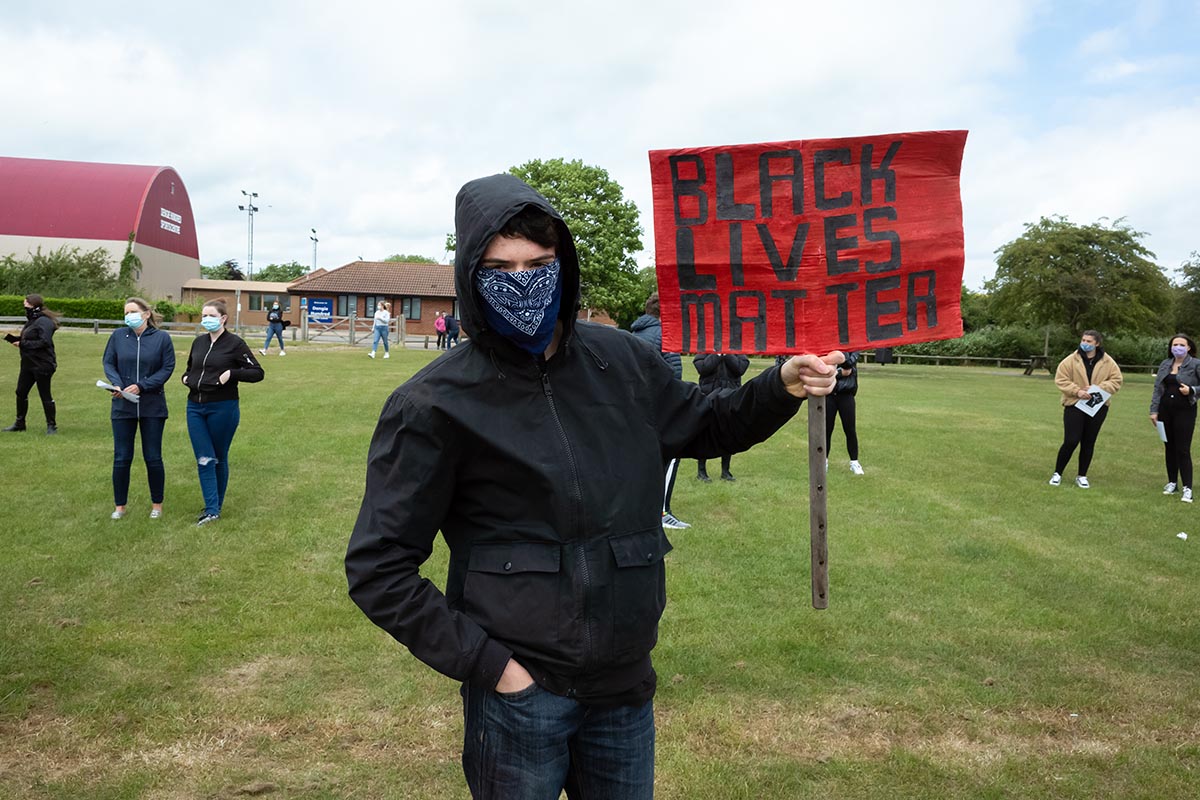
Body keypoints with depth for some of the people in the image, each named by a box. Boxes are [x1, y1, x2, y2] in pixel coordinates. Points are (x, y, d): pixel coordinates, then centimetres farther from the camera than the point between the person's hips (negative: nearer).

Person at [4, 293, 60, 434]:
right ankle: (19, 423, 25)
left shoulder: (44, 322, -15)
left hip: (42, 365, -10)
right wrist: (11, 338, 2)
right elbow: (25, 340, 18)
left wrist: (22, 344, -19)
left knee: (45, 395, -2)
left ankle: (52, 425, 8)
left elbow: (44, 342, -24)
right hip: (28, 364, 10)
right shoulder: (31, 321, 14)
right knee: (21, 392, 13)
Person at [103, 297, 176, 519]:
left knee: (153, 457, 6)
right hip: (123, 406, 2)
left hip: (152, 407, -1)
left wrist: (141, 386, -15)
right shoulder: (118, 335, 2)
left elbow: (167, 368, -5)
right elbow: (108, 363, 4)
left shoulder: (162, 338, -3)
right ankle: (119, 506, 19)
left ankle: (157, 504, 20)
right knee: (121, 458, 6)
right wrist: (117, 384, -15)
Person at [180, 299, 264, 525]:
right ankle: (211, 509, 0)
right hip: (195, 407, 5)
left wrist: (231, 373, -20)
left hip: (223, 408, -5)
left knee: (219, 458, 8)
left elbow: (257, 373, -8)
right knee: (204, 459, -2)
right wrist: (186, 377, 7)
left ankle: (217, 504, 23)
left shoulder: (235, 343, -6)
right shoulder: (199, 342, 10)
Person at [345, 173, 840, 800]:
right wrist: (487, 663, -13)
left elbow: (708, 426, 16)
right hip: (519, 690, -4)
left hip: (626, 683, 4)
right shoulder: (435, 406, -13)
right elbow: (378, 567, -10)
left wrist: (782, 387, -3)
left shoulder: (623, 362, 0)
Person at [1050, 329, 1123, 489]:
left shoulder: (1107, 362, 0)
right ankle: (1057, 473, 9)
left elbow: (1117, 380, -1)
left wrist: (1098, 388, -17)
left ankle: (1082, 476, 21)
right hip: (1075, 405, -2)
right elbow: (1060, 379, -6)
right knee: (1071, 441, -7)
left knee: (1089, 442, 9)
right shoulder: (1071, 360, -5)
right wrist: (1077, 391, -19)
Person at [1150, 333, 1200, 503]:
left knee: (1183, 449, -7)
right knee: (1169, 447, 11)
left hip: (1185, 412, -4)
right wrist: (1154, 410, 3)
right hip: (1165, 411, 4)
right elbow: (1157, 389, 9)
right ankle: (1172, 482, 22)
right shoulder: (1165, 365, 8)